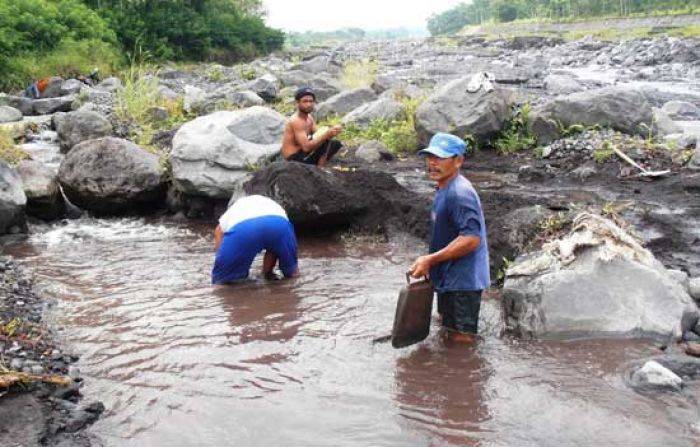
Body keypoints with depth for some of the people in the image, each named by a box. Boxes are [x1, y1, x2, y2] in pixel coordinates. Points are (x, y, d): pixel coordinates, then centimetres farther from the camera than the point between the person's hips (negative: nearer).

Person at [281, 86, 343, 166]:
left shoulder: (309, 118, 7)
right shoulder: (296, 121, -22)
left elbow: (317, 136, 2)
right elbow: (306, 147, -30)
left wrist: (330, 133, -18)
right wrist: (327, 135, -34)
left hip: (303, 153, 9)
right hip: (294, 159, -9)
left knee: (336, 144, 10)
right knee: (326, 144, -24)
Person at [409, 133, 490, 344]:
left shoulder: (459, 193, -24)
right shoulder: (444, 189, 10)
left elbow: (470, 239, -31)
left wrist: (430, 260, -26)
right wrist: (431, 262, 16)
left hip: (463, 282, -11)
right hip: (450, 279, 11)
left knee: (461, 340, 2)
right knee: (449, 334, 26)